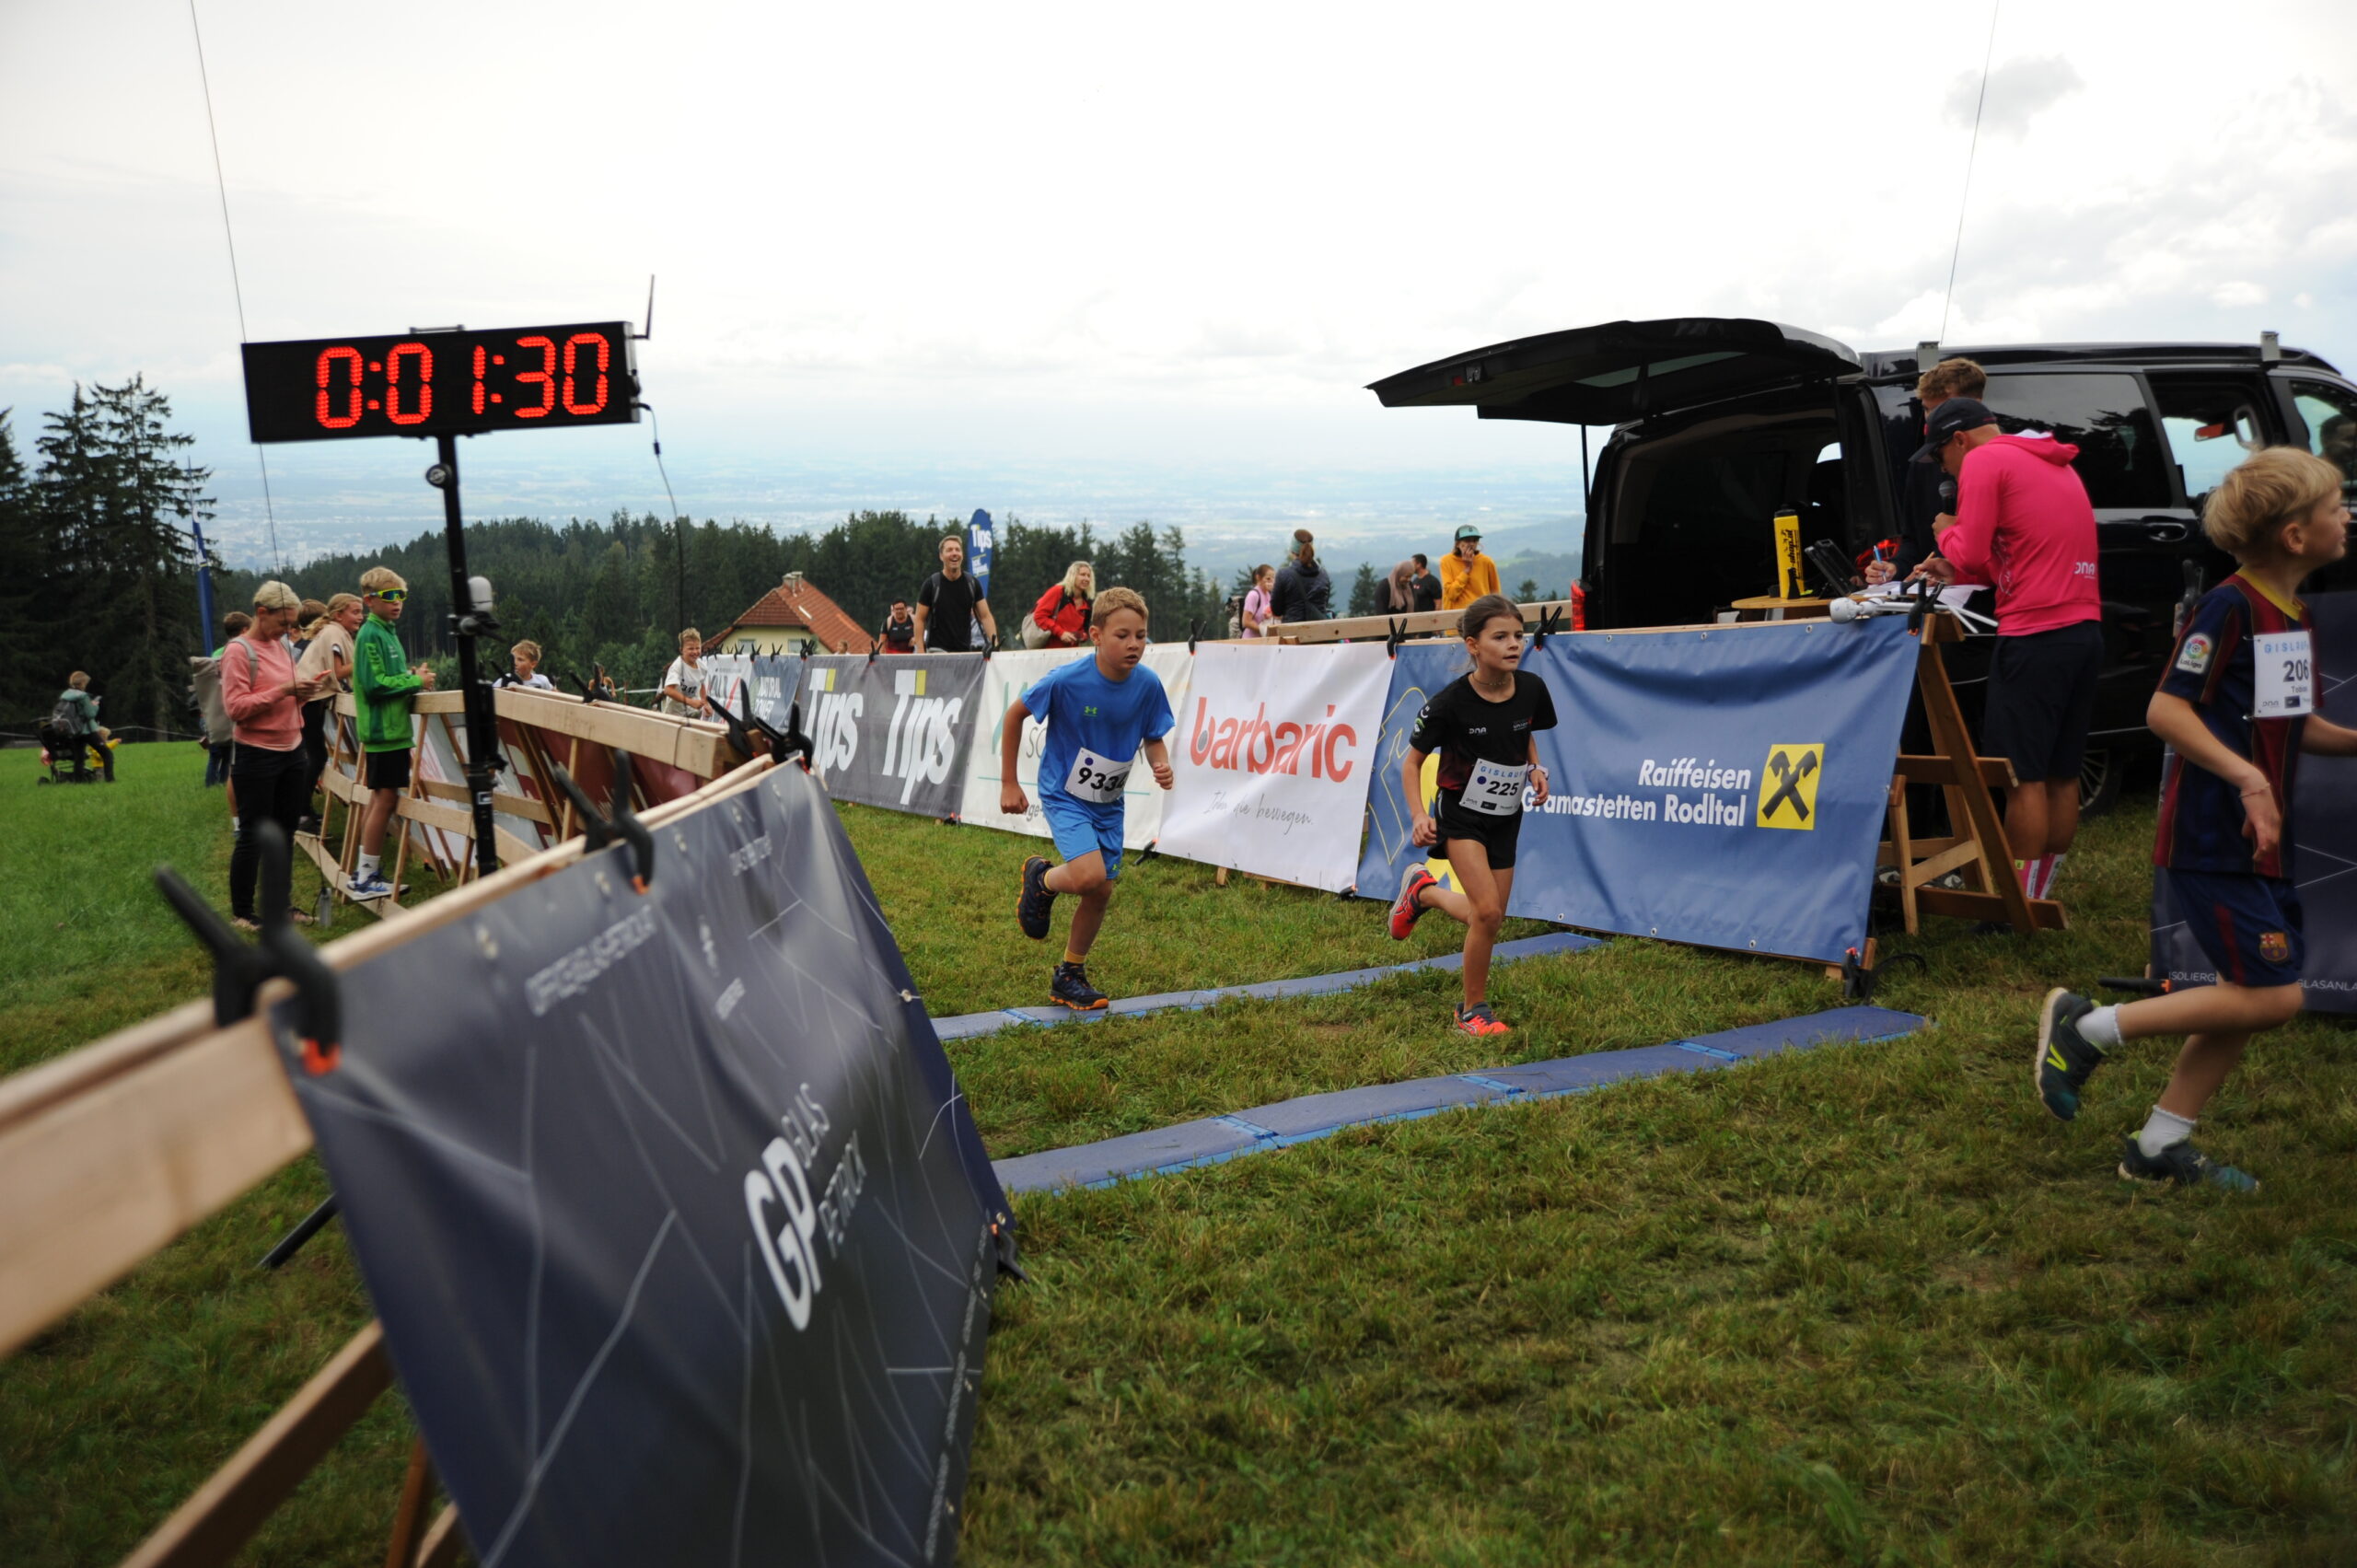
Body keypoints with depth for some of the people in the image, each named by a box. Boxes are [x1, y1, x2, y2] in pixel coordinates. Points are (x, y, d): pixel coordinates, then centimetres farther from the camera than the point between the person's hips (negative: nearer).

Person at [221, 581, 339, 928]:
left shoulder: (281, 646, 11)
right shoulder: (239, 651, -11)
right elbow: (235, 707, -18)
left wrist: (306, 692, -2)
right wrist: (283, 691, -24)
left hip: (292, 751, 7)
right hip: (257, 756, -7)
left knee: (284, 832, 12)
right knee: (253, 835, 1)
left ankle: (278, 903, 22)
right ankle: (240, 912, 11)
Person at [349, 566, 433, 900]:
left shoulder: (387, 632, 16)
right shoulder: (370, 635, -12)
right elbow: (375, 684, -20)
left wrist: (413, 678, 5)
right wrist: (415, 680, -12)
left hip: (391, 729, 10)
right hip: (383, 730, -10)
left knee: (379, 798, 12)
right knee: (385, 799, -7)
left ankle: (365, 873, 19)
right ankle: (365, 879, -2)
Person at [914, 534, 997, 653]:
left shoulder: (972, 583, 4)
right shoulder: (931, 584, -5)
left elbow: (985, 616, 3)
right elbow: (920, 619, -2)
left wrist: (995, 643, -12)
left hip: (965, 650, 4)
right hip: (938, 650, -4)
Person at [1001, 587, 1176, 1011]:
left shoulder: (1148, 685, -12)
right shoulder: (1066, 680, -22)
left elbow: (1153, 737, 3)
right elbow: (1014, 715, -8)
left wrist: (1162, 767, -20)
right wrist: (1009, 783, -5)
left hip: (1108, 802, 5)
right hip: (1064, 795, -5)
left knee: (1102, 891, 7)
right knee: (1089, 876, -25)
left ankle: (1070, 976, 29)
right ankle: (1042, 879, 12)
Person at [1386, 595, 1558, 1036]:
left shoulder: (1532, 690, -9)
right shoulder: (1451, 702, -21)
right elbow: (1411, 761, -9)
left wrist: (1535, 768, -5)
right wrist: (1419, 815, -22)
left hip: (1506, 818, 5)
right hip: (1460, 814, -5)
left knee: (1488, 919, 11)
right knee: (1488, 912, -19)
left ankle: (1422, 890, 40)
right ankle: (1473, 1010, 1)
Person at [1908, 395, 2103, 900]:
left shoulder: (1986, 460, -5)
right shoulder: (2057, 464, 23)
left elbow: (1970, 551, -10)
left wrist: (1947, 535, 11)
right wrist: (1954, 571, 19)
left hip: (2036, 635, -9)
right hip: (2085, 629, 9)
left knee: (2024, 776, -4)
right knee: (2062, 776, 12)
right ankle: (2043, 895, 19)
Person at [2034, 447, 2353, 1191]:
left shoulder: (2295, 615, 12)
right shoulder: (2229, 608, -15)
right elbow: (2166, 711, -21)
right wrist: (2247, 776, -27)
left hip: (2261, 841, 9)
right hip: (2210, 838, -9)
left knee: (2251, 996, 11)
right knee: (2270, 996, -10)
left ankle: (2161, 1145, 20)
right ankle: (2088, 1027, 3)